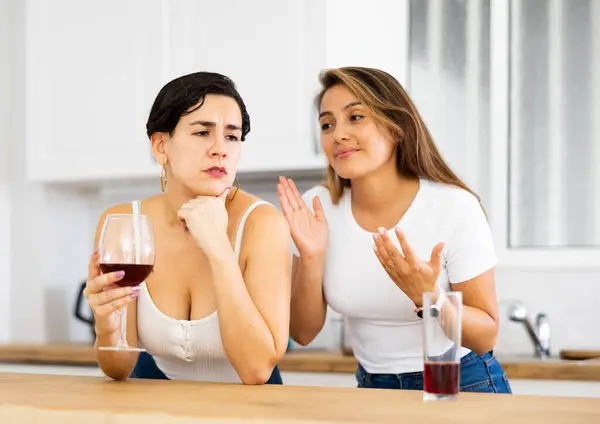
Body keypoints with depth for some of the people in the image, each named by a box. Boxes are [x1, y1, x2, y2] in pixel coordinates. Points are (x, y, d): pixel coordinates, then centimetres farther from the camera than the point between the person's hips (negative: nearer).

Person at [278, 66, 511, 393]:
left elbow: (486, 337, -10)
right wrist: (311, 258, -17)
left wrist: (427, 297, -26)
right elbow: (303, 333, -2)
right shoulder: (318, 208, -5)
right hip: (374, 387, 2)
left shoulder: (455, 207, -14)